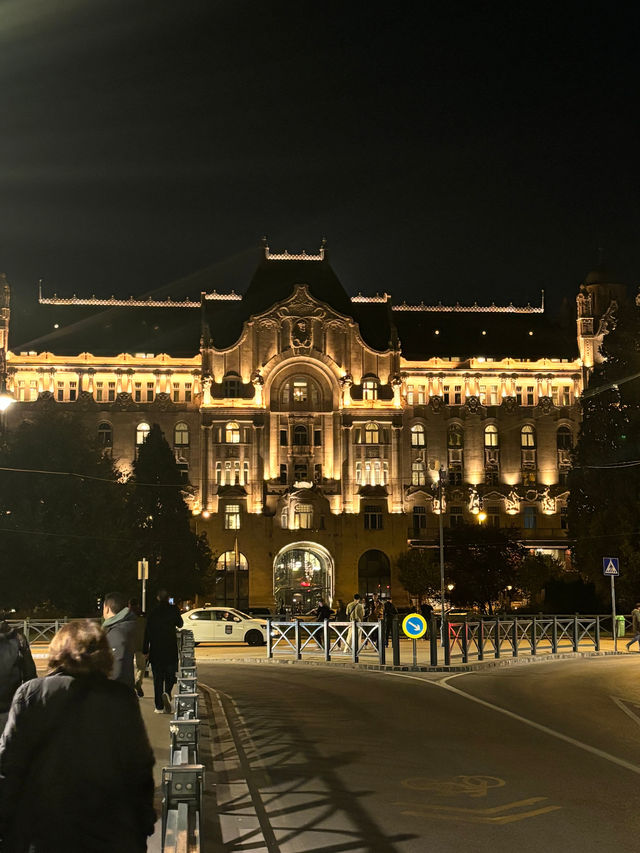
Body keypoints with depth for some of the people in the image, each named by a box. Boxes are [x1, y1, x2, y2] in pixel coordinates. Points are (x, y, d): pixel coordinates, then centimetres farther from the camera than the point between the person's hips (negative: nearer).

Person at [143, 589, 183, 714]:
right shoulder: (173, 610, -3)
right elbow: (180, 624, 13)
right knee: (170, 675, 11)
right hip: (171, 649, -1)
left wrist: (146, 651, 3)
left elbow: (147, 633, -1)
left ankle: (159, 707, 7)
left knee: (158, 678, 6)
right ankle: (167, 693, -18)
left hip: (155, 651, 1)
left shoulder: (152, 613, 0)